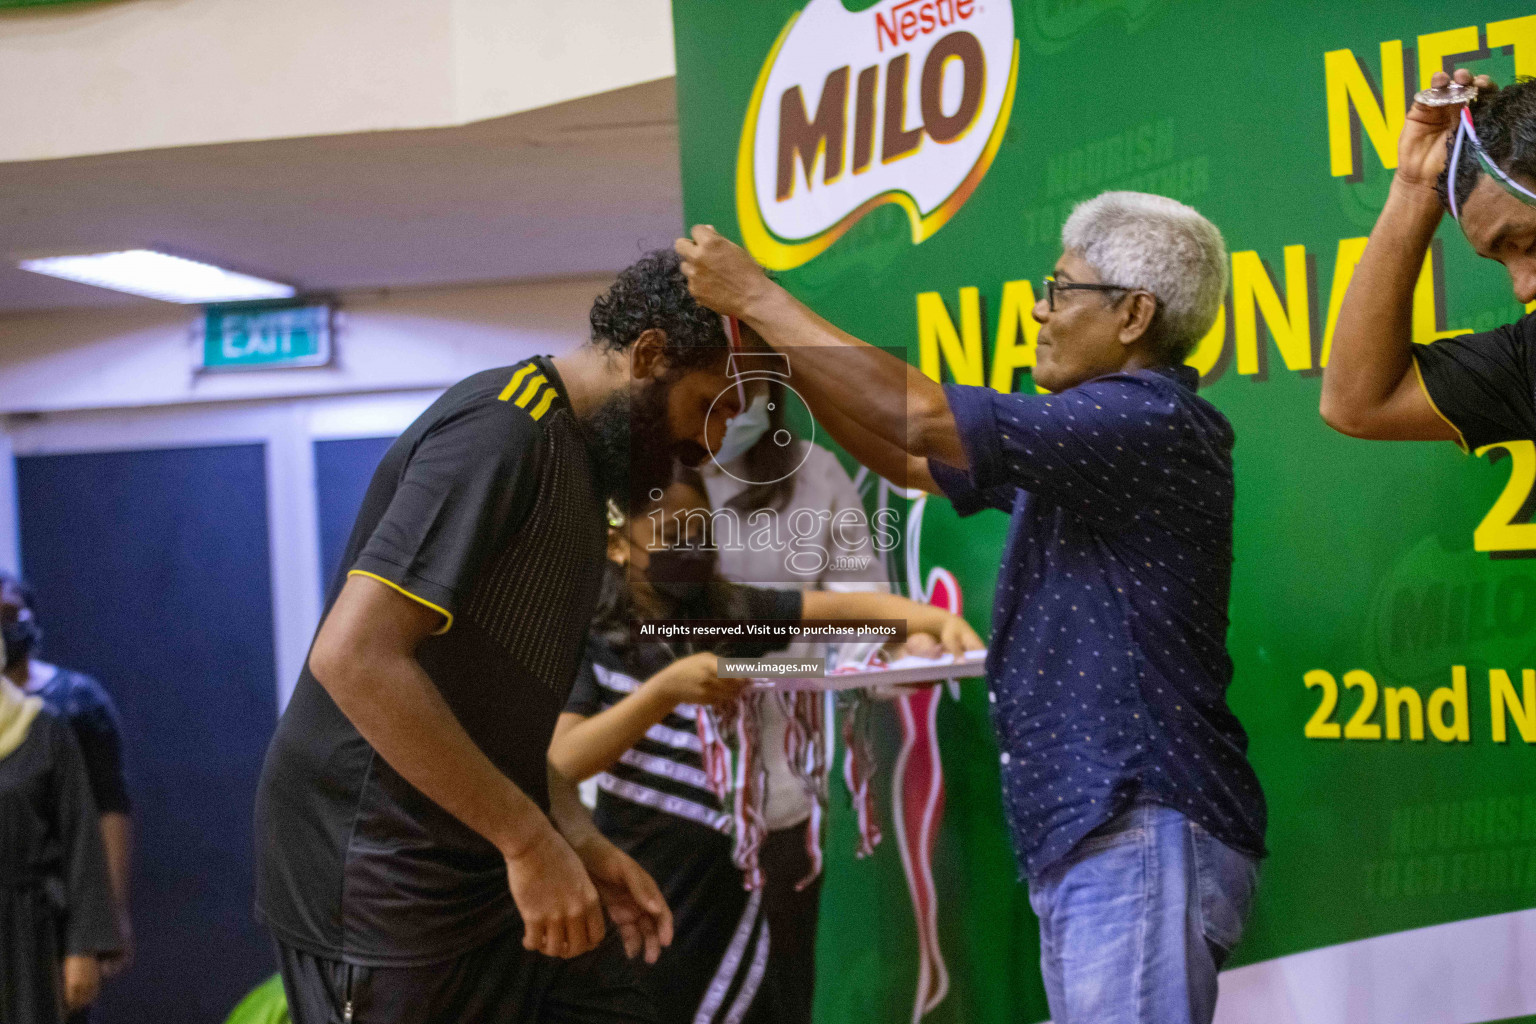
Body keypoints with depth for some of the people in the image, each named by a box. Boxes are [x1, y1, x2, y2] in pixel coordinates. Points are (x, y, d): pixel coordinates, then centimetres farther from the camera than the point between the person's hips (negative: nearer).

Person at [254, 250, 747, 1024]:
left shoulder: (577, 456, 13)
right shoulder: (500, 431, -17)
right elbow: (357, 657, -26)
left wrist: (578, 839, 6)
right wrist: (531, 840, -22)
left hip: (488, 862, 9)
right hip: (387, 875, -9)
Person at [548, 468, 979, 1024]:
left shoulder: (730, 611, 2)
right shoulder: (593, 639, -5)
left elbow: (845, 605, -8)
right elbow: (562, 761, -17)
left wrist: (940, 620, -26)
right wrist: (666, 690, -27)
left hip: (738, 875, 2)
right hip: (644, 890, -2)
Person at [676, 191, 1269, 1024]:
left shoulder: (1150, 424, -13)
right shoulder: (1086, 438, 19)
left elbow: (927, 420, -20)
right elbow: (907, 458, 23)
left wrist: (757, 296, -12)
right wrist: (778, 344, 13)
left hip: (1146, 832, -10)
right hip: (1093, 837, 10)